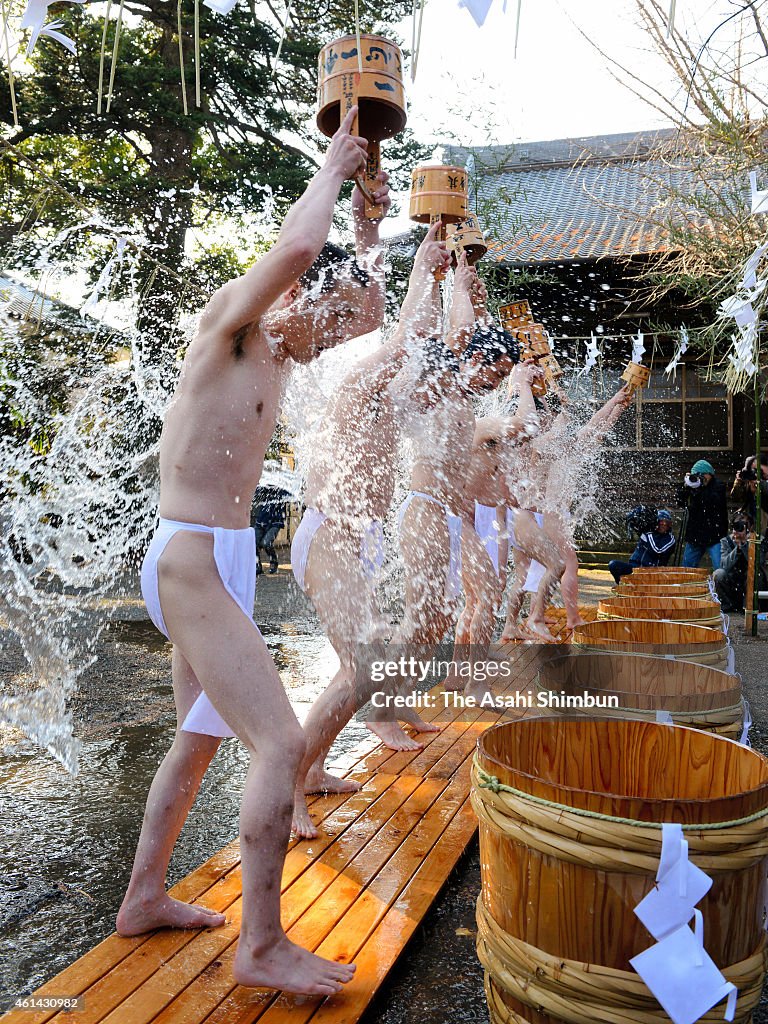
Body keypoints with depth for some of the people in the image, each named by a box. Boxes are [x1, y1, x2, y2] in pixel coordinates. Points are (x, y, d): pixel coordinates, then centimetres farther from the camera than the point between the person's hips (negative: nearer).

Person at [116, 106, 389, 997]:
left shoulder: (274, 351, 15)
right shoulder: (229, 318, -8)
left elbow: (362, 293, 27)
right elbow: (298, 244, -26)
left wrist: (365, 206, 19)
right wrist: (331, 166, -7)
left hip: (217, 564, 10)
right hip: (193, 564, -10)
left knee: (200, 738, 19)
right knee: (281, 742, -11)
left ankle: (144, 899, 35)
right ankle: (262, 948, 4)